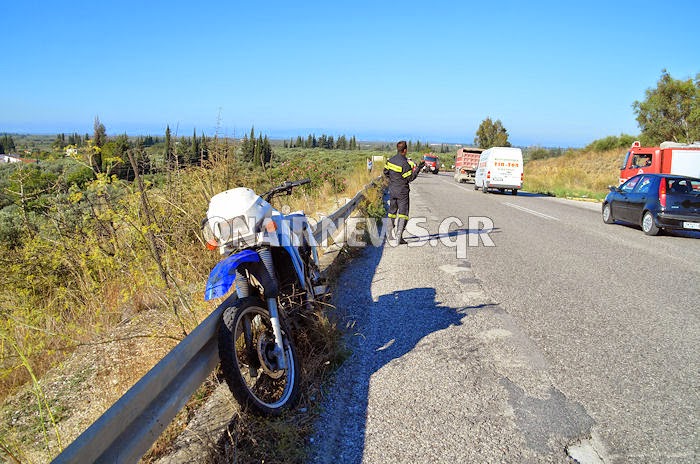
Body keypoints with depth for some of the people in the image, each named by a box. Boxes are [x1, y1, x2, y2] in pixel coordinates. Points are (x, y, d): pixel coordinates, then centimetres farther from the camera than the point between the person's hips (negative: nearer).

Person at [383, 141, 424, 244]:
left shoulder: (391, 160, 2)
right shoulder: (404, 163, -20)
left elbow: (386, 172, 13)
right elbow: (410, 178, -16)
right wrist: (419, 168, -14)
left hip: (392, 190, 7)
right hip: (402, 191, -7)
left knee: (393, 211, 20)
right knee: (403, 213, -4)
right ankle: (399, 235, -13)